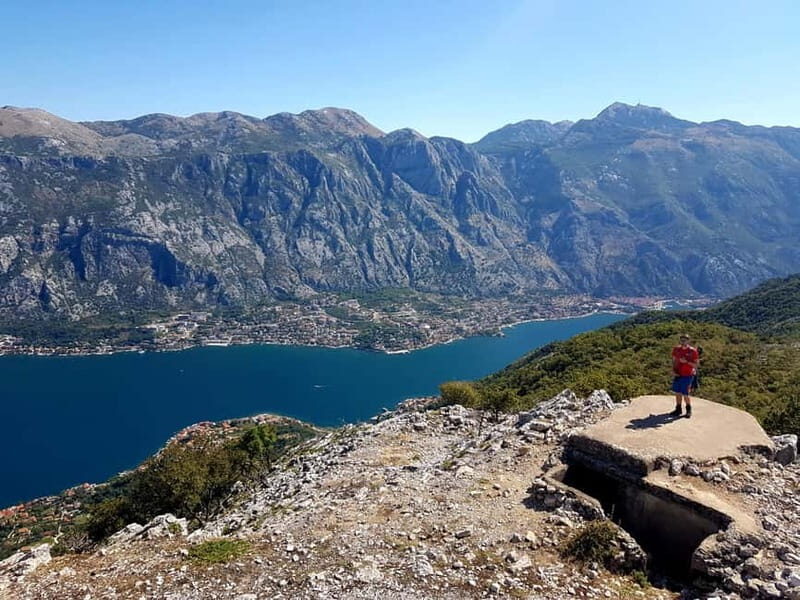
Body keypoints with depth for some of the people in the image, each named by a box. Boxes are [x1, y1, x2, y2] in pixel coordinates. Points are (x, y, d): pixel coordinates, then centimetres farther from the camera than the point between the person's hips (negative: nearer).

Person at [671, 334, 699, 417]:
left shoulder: (692, 351, -9)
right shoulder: (676, 349, 3)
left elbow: (696, 364, -7)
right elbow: (674, 361, 12)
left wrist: (686, 361, -22)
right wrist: (673, 370, -2)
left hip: (687, 376, -4)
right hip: (677, 375, 4)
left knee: (685, 394, -4)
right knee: (678, 393, 9)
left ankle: (689, 410, 16)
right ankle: (678, 409, 23)